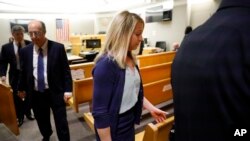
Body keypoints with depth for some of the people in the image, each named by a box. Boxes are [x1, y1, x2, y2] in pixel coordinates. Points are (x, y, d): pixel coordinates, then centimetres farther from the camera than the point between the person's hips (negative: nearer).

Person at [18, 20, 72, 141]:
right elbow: (23, 72, 11)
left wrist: (68, 90, -12)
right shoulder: (25, 51, -1)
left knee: (61, 123, 7)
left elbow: (66, 70, -8)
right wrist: (22, 88, 20)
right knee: (42, 121, 23)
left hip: (55, 93, -3)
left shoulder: (58, 48, -10)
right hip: (36, 94, 4)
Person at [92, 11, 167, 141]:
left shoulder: (130, 59, -1)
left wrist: (151, 108, 4)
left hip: (129, 122, 8)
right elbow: (100, 112, -23)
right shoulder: (106, 65, -26)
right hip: (114, 128, -7)